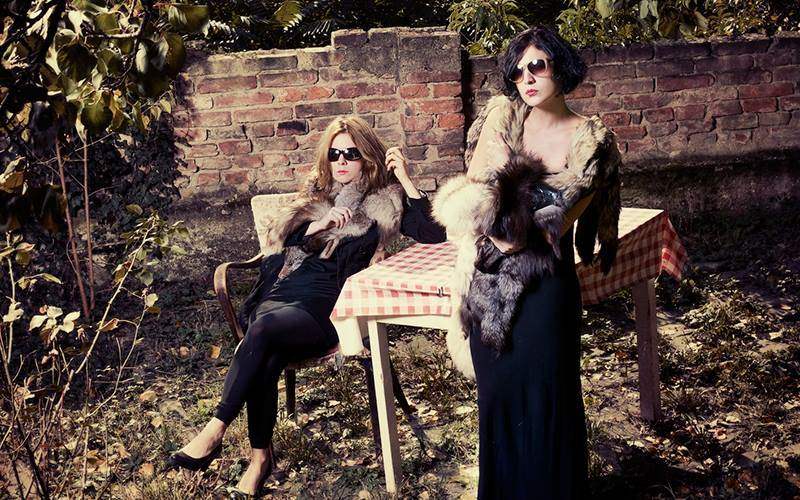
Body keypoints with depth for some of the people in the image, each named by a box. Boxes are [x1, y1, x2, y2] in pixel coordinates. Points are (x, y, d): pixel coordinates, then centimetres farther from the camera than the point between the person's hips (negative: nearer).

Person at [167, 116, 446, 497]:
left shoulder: (385, 201, 12)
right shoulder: (317, 197, 25)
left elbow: (434, 234, -3)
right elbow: (281, 244, 15)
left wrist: (405, 179, -4)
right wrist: (318, 225, -3)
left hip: (330, 308, -3)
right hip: (284, 294, 4)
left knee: (262, 330, -34)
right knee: (265, 362, -31)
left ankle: (215, 432, -30)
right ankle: (259, 457, -22)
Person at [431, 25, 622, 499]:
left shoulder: (592, 140, -2)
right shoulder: (503, 117, 0)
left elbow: (563, 219, -2)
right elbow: (474, 189, -9)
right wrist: (494, 229, -21)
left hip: (547, 277, -2)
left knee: (547, 391, 3)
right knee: (498, 388, 10)